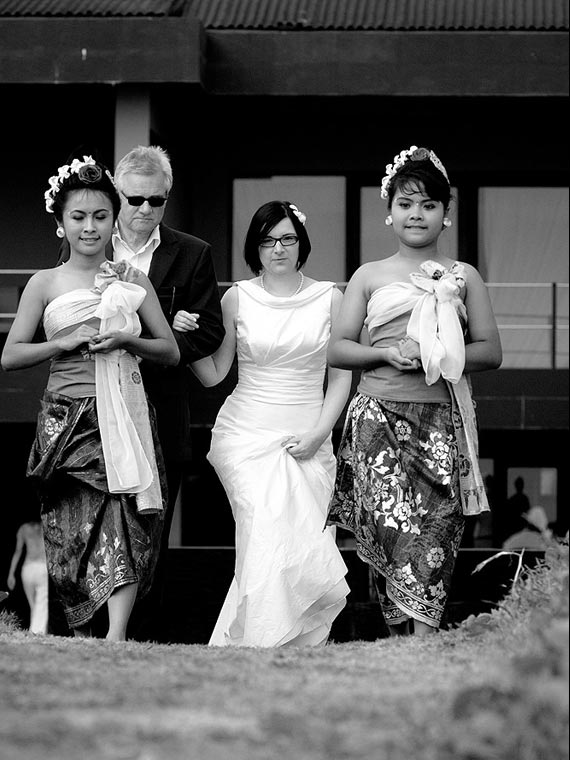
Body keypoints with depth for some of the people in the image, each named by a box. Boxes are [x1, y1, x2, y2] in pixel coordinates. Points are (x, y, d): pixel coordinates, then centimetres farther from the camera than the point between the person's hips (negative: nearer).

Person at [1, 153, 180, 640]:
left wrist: (126, 340, -6)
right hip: (69, 418, 0)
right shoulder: (45, 284, 8)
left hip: (125, 416, 0)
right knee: (73, 534, -2)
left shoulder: (133, 280, 11)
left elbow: (171, 352, 12)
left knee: (125, 525, -16)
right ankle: (81, 642, 10)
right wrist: (65, 343, -8)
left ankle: (116, 639, -25)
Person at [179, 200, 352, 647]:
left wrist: (318, 433, -3)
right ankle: (260, 647, -13)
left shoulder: (328, 298, 6)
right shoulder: (238, 298, 4)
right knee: (271, 541, -19)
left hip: (307, 442, 2)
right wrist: (186, 338, -8)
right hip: (247, 437, -2)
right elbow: (213, 374, 9)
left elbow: (341, 376, 8)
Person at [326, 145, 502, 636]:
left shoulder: (463, 277, 13)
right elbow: (337, 349, 11)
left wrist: (439, 355, -7)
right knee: (392, 527, -13)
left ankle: (421, 636, -13)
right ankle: (419, 640, -11)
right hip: (379, 416, 0)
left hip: (443, 418, 0)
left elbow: (490, 351, 10)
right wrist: (388, 353, -7)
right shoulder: (370, 277, 14)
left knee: (435, 535, -10)